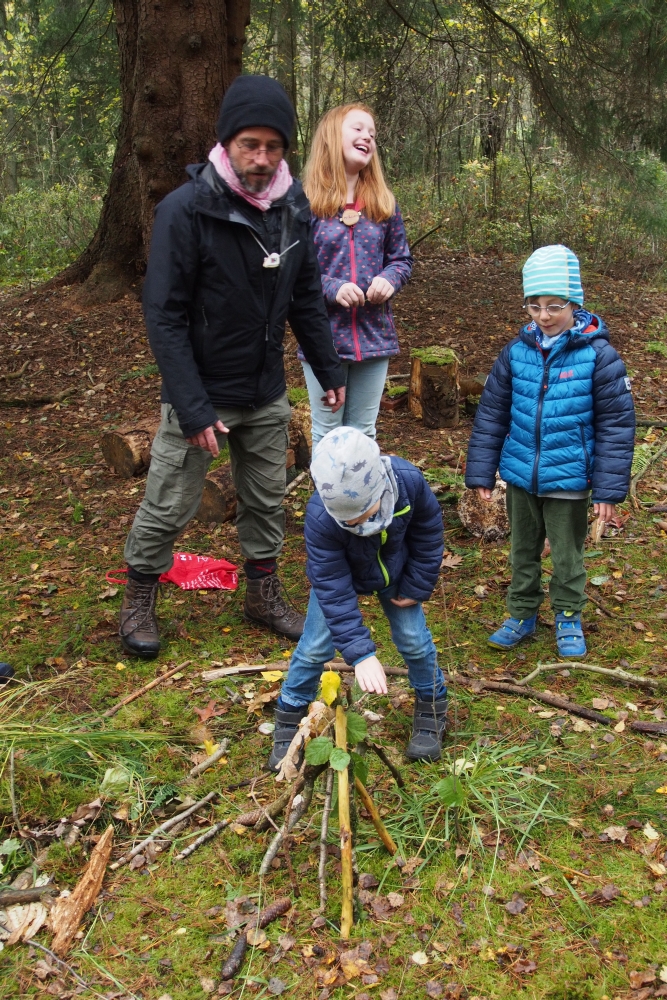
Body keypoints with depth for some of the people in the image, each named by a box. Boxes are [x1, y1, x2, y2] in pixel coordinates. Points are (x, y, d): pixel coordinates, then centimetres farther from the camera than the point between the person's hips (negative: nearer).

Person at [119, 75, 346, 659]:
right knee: (169, 507, 4)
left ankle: (264, 595, 34)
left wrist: (328, 370, 9)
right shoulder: (186, 209, -18)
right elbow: (164, 316, -19)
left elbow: (306, 296, 10)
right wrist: (193, 408, -23)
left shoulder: (293, 205, -1)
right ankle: (139, 601, 26)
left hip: (267, 392, 5)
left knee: (267, 501, 15)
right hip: (202, 393, -5)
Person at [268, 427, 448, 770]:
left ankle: (432, 709, 28)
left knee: (413, 638, 3)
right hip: (337, 575, -1)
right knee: (316, 645, -1)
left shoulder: (409, 482, -37)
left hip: (395, 573, 2)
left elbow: (428, 532, -15)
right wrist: (360, 653, -40)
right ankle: (290, 718, 20)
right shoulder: (320, 517, -42)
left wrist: (416, 587, -8)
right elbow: (333, 590, -37)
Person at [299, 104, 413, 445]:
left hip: (374, 336, 4)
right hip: (324, 337, -3)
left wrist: (389, 279, -10)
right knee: (327, 433, 10)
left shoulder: (383, 203, 7)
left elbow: (402, 259, 12)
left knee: (364, 432, 15)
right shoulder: (306, 202, -7)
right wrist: (331, 288, -22)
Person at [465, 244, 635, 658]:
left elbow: (617, 424, -8)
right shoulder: (517, 351, -4)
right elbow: (491, 414, 3)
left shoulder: (598, 355, -13)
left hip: (569, 480, -3)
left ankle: (569, 617, 34)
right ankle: (522, 614, 36)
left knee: (567, 553, 13)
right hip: (521, 474, 3)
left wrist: (609, 488, -10)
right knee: (523, 548, 18)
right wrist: (481, 473, 3)